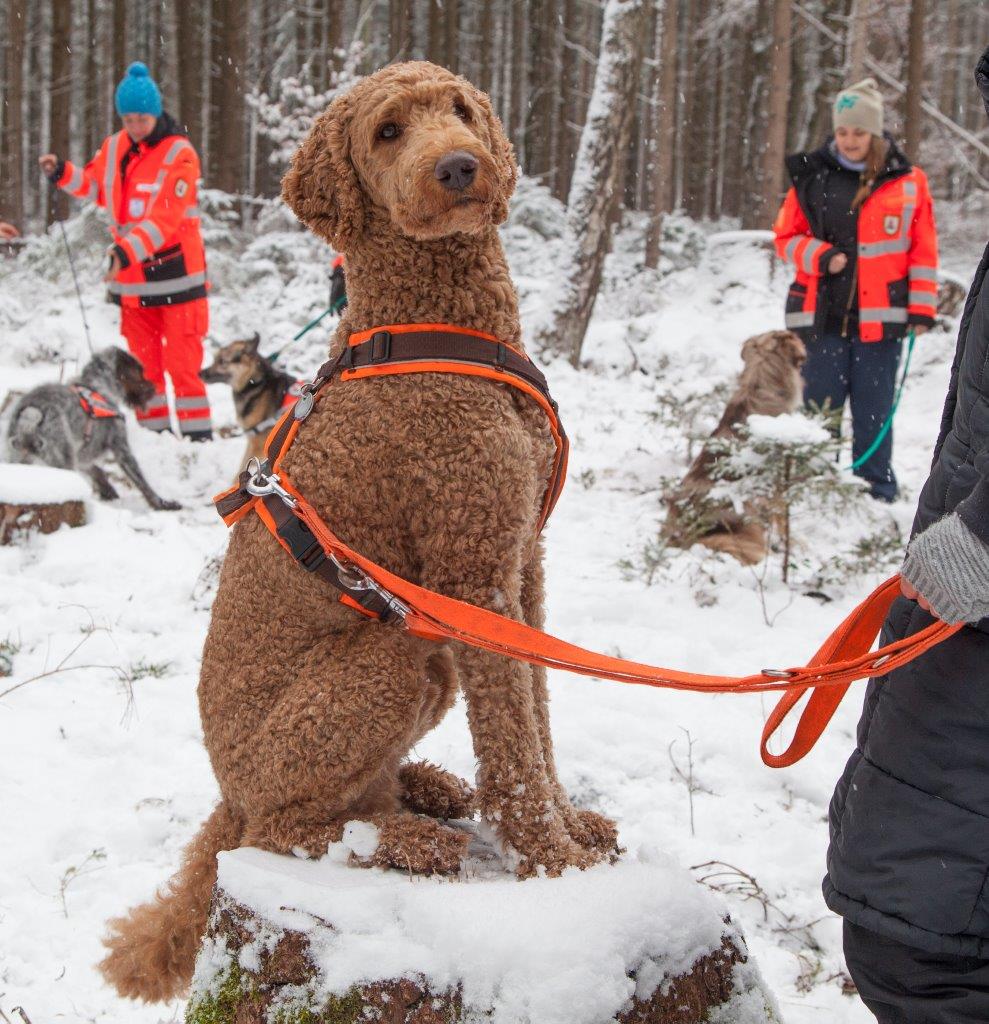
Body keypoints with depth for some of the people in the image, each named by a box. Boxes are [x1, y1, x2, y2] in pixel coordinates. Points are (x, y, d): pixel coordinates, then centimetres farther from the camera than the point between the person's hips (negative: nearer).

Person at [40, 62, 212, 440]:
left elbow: (165, 217, -22)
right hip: (131, 279, 6)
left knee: (183, 363, -6)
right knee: (143, 362, 11)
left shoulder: (178, 153, -12)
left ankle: (197, 435, -1)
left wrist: (128, 250, -34)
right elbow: (93, 187, 24)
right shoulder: (113, 148, 6)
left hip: (175, 275, -6)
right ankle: (153, 433, 20)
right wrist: (63, 173, 6)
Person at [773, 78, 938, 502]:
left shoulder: (907, 181, 3)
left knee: (873, 414, 5)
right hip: (822, 314, 1)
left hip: (880, 318, -1)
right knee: (820, 411, 4)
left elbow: (923, 249, 5)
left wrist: (922, 306, 0)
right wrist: (821, 257, -10)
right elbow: (786, 237, 9)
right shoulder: (811, 177, 4)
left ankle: (878, 495, 14)